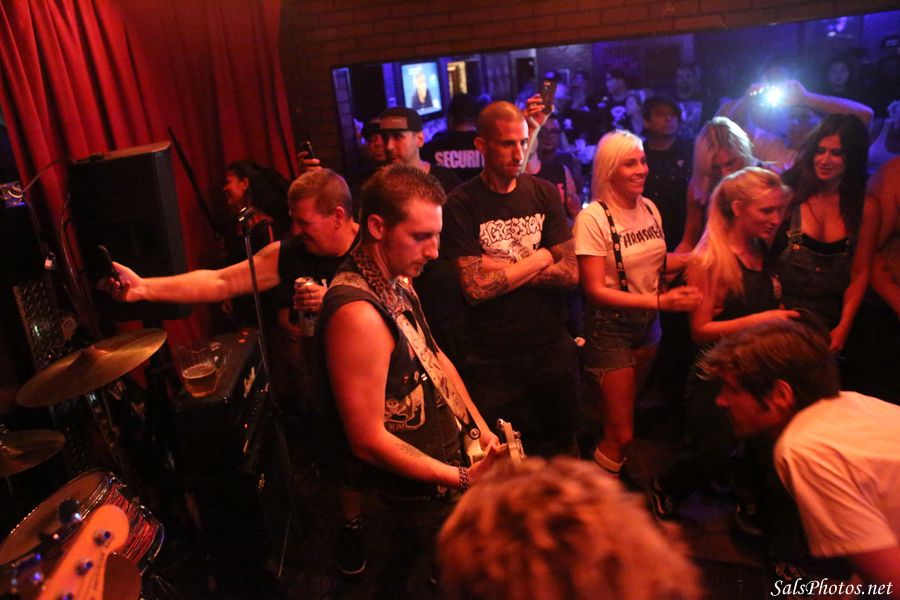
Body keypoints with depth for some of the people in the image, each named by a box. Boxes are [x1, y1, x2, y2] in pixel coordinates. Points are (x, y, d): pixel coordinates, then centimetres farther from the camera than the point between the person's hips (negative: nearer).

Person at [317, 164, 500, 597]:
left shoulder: (397, 281, -2)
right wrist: (464, 479, -25)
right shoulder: (358, 313, -32)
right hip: (423, 490, -8)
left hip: (447, 455, 8)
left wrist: (480, 427, 6)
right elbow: (368, 440, -29)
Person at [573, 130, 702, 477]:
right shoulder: (593, 217, -18)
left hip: (648, 321, 7)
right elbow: (595, 289, -20)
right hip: (610, 326, -6)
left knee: (624, 420, 22)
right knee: (621, 435, -1)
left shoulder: (649, 208, 3)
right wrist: (660, 301, -27)